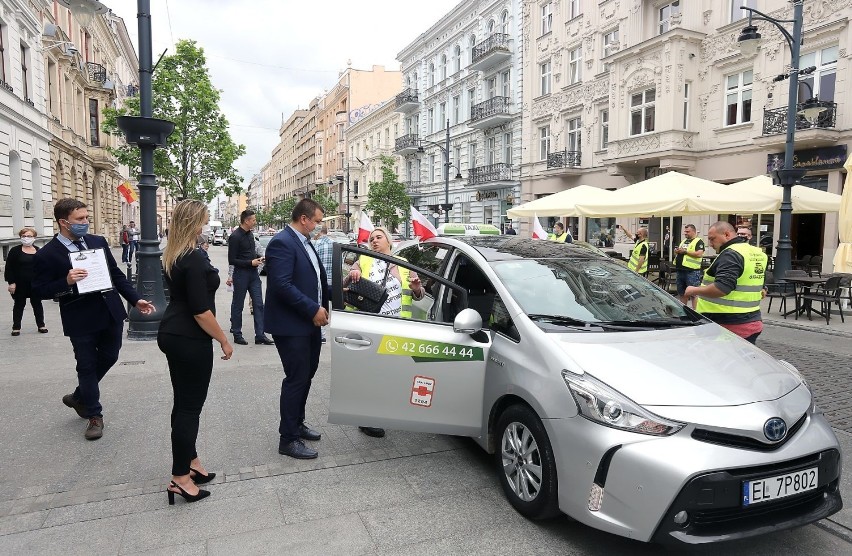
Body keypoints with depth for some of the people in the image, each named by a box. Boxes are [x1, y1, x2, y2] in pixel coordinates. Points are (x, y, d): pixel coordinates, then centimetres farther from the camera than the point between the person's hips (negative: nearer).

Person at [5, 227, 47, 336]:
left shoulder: (39, 251, 6)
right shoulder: (15, 251, -2)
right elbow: (9, 268, -5)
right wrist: (11, 282, -12)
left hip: (35, 284, 2)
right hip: (20, 284, -2)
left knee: (37, 304, 9)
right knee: (19, 305, 7)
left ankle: (41, 325, 17)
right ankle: (16, 327, 14)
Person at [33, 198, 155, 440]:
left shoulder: (98, 242, 4)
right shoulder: (47, 254, -10)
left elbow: (117, 274, 8)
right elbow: (40, 290, -8)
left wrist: (135, 299, 1)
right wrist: (66, 281, -25)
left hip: (111, 313, 5)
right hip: (81, 320, -5)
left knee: (108, 358, 18)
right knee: (87, 366, 7)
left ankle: (79, 397, 43)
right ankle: (94, 416, 25)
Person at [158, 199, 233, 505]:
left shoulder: (172, 255, 9)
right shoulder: (195, 258, -20)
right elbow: (200, 309, -21)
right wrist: (224, 340, -14)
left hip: (172, 335, 10)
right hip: (190, 340, -10)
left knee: (184, 402, 17)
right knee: (190, 406, -1)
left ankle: (189, 460, 30)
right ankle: (180, 477, 8)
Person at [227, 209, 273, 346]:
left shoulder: (250, 234, 9)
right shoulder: (235, 236, -14)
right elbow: (232, 260, -15)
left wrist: (258, 258, 4)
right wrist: (251, 262, -17)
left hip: (253, 273, 7)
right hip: (241, 274, -7)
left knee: (258, 304, 3)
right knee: (238, 305, 6)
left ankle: (260, 335, 7)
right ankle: (237, 334, 18)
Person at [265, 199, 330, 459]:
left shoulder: (305, 242, 12)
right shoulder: (282, 243, -17)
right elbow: (282, 285, -25)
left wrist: (329, 298, 6)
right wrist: (313, 309, -22)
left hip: (309, 323, 10)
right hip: (291, 325, -9)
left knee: (306, 375, 18)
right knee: (296, 379, -2)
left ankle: (297, 423, 35)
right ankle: (288, 439, 10)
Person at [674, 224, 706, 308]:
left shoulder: (698, 241, -4)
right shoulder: (683, 241, 20)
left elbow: (699, 254, -17)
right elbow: (678, 254, 26)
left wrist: (685, 251, -16)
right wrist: (676, 252, 2)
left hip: (692, 272, -8)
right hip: (681, 270, 8)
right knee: (682, 293, 14)